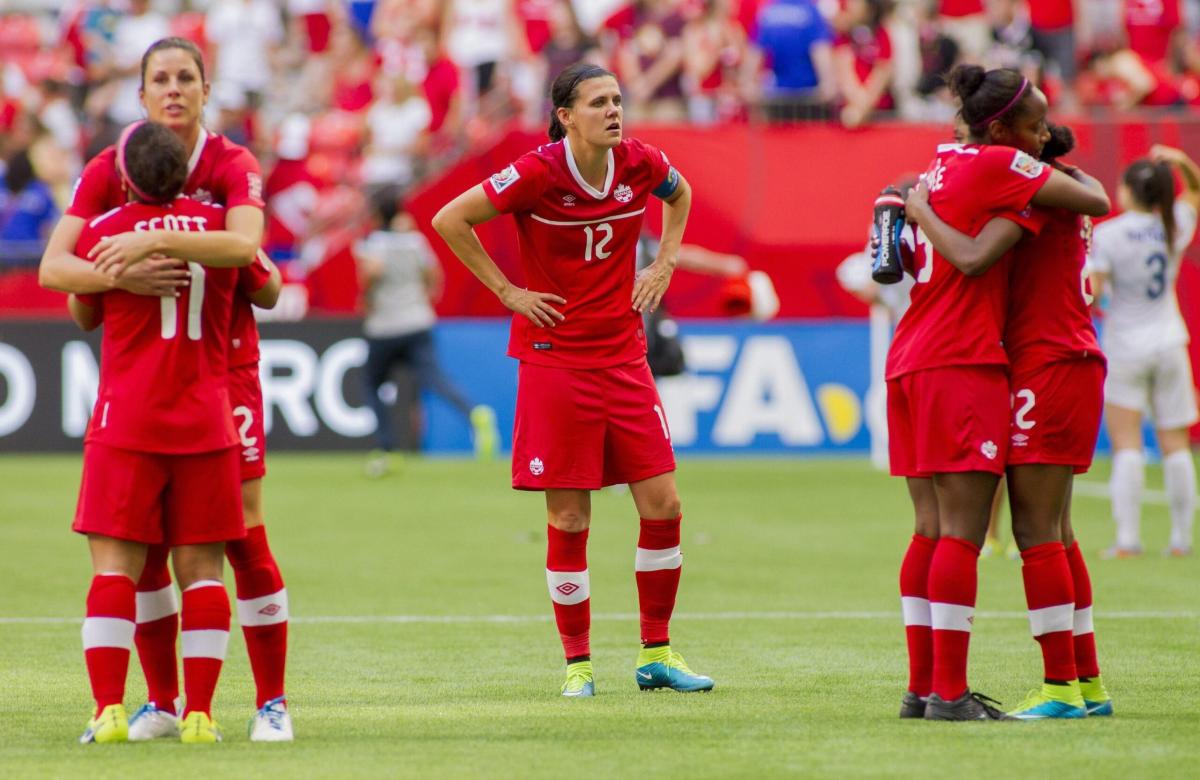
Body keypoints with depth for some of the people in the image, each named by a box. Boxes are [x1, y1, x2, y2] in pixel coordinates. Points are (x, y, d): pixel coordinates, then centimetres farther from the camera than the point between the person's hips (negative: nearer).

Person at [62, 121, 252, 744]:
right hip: (206, 423, 2)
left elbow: (83, 316, 15)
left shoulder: (102, 232, -2)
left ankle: (108, 708, -11)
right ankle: (199, 712, -2)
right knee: (201, 566, 4)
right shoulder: (218, 225, 3)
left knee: (115, 563, -1)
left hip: (126, 424, -2)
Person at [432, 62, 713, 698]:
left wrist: (664, 264, 11)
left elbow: (680, 194, 22)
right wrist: (507, 292, -9)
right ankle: (577, 663, 10)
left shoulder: (640, 164, -2)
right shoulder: (539, 174, -15)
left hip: (623, 354, 4)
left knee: (663, 506, 1)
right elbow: (448, 220, -9)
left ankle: (656, 653, 14)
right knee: (569, 519, -1)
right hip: (555, 357, -4)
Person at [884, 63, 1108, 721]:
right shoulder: (998, 166, -9)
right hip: (963, 364, -9)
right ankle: (949, 692, -11)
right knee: (963, 533, -8)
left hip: (910, 361, 9)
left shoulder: (944, 161, 17)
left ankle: (922, 687, 9)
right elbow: (1096, 203, -8)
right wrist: (1087, 181, 11)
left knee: (932, 532, 9)